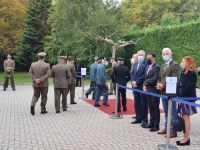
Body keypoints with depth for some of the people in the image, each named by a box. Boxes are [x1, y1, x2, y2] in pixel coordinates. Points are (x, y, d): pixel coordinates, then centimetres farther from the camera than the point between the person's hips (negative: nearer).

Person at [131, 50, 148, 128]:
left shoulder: (146, 64, -10)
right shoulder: (135, 64, 16)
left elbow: (144, 75, -16)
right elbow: (132, 73, 15)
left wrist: (136, 82, -14)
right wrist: (133, 81, -1)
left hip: (142, 87, -7)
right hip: (135, 86, 7)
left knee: (144, 104, 0)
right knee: (137, 103, 12)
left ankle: (144, 120, 7)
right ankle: (138, 118, 22)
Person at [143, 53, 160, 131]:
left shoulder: (156, 67, -12)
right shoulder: (147, 67, 15)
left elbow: (155, 78, -20)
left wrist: (146, 82, -11)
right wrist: (144, 85, 2)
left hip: (154, 90, -8)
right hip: (148, 90, 8)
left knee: (155, 108, -1)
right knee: (150, 107, 14)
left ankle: (156, 125, 7)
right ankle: (151, 123, 23)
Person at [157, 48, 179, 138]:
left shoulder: (175, 65, -8)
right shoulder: (162, 66, 18)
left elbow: (174, 79, -17)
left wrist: (163, 85, -19)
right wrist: (159, 84, -1)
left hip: (171, 92, -8)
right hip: (163, 92, 8)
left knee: (173, 112, -2)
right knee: (166, 112, 16)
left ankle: (173, 131, 3)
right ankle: (167, 128, 26)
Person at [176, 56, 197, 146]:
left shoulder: (192, 74, -12)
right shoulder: (183, 73, 15)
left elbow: (188, 88, -19)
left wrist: (180, 97, -17)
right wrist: (178, 97, 3)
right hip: (182, 98, 8)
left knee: (186, 117, -4)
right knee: (184, 117, 9)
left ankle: (186, 139, 2)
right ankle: (186, 138, 15)